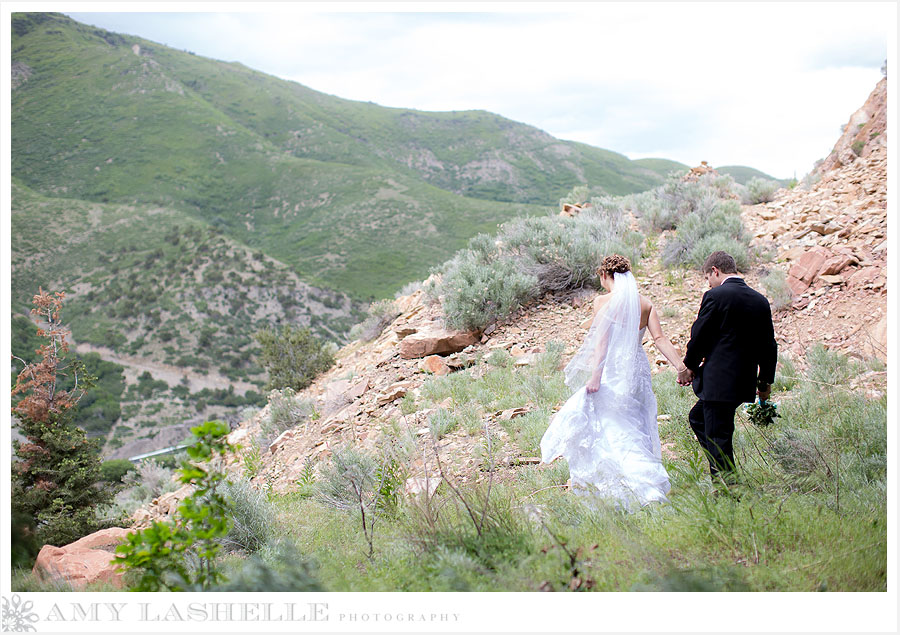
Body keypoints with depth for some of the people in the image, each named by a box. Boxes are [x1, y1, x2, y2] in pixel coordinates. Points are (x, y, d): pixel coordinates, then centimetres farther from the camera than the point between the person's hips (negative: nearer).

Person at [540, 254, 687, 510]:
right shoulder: (646, 304, 7)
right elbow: (659, 338, -3)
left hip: (612, 372, -6)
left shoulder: (603, 301, -7)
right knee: (631, 429, 14)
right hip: (636, 371, 6)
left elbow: (602, 341, -15)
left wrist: (595, 375, -19)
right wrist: (681, 367, -5)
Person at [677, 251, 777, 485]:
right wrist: (765, 381, 24)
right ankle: (723, 474, 22)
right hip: (745, 383, 8)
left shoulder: (715, 296, -12)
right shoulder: (760, 300, 10)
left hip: (718, 381, -8)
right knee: (697, 417, 23)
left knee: (717, 437, -1)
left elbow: (699, 335, -8)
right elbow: (768, 345, 14)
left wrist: (690, 366, 9)